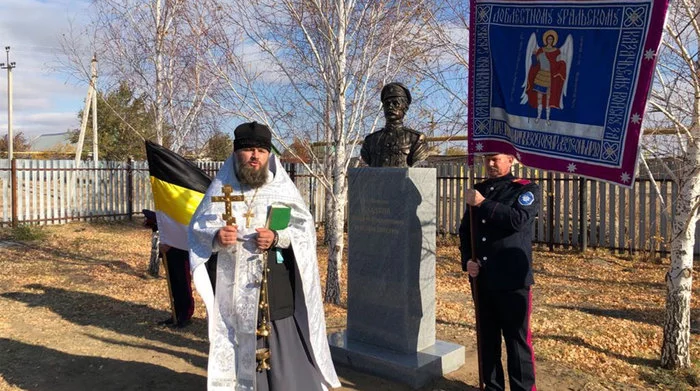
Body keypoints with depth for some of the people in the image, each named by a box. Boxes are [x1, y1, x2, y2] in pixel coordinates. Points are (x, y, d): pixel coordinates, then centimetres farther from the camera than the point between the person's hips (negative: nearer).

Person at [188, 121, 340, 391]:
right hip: (236, 287, 1)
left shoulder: (282, 188, 3)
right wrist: (215, 237, -18)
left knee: (284, 345, 0)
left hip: (277, 286, -1)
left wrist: (278, 238, -17)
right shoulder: (222, 188, 6)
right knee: (241, 345, 7)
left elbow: (306, 229, 1)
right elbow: (197, 230, 4)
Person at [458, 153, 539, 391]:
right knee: (487, 338, 13)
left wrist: (483, 203, -19)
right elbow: (465, 230, 15)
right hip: (481, 279, 5)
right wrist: (467, 260, 0)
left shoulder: (526, 190, -1)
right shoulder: (479, 190, 13)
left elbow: (518, 220, -20)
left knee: (517, 339, 2)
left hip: (512, 280, -5)